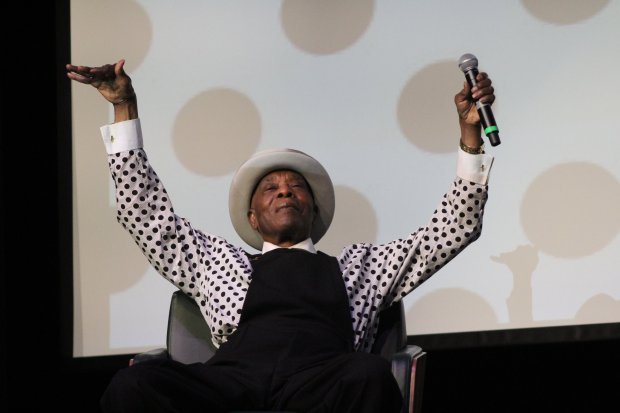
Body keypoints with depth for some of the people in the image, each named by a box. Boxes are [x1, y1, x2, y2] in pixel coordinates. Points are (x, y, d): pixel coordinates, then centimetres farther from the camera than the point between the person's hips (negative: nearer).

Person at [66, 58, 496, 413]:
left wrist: (470, 131, 21)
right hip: (233, 378, 0)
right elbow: (147, 214, 30)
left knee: (371, 375, -39)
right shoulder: (219, 262, 34)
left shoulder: (360, 266, 33)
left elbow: (452, 229, 30)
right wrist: (125, 108, 26)